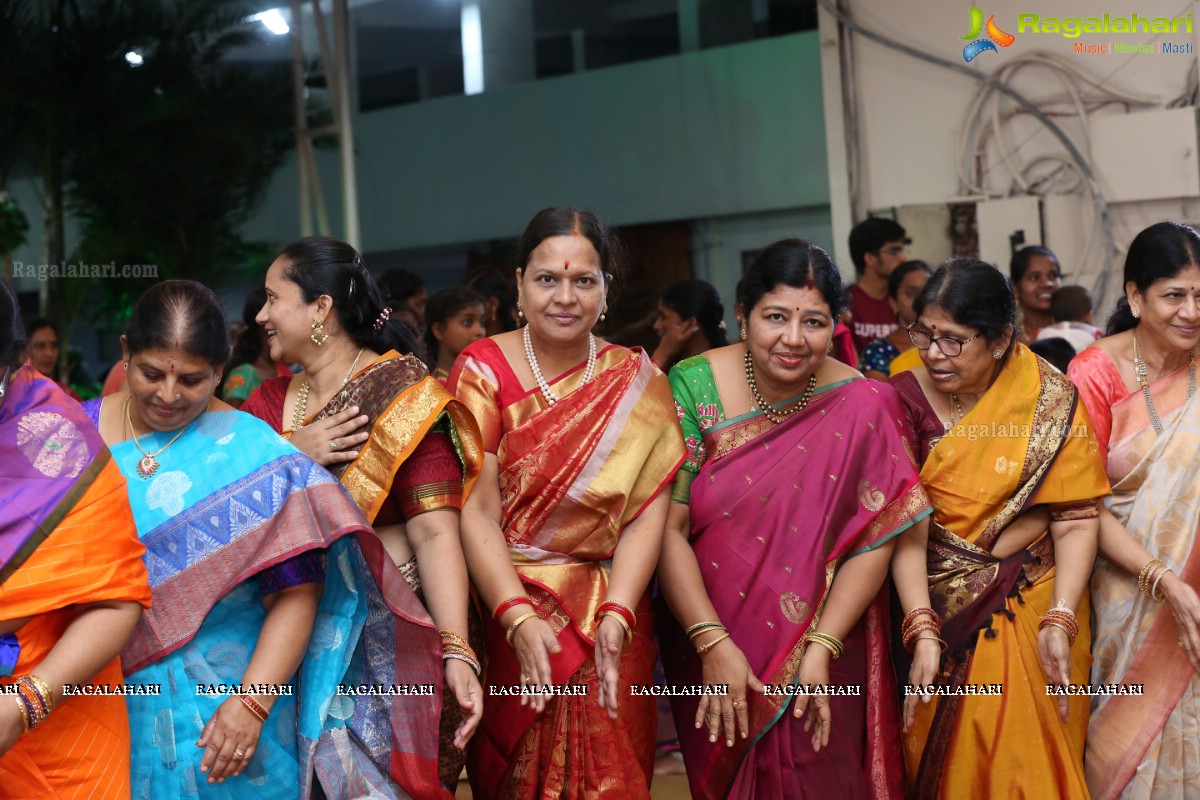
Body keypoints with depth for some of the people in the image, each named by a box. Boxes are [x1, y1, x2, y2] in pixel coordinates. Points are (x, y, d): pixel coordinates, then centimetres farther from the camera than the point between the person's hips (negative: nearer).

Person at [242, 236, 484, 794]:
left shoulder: (402, 393, -7)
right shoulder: (270, 402, 11)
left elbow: (435, 534, -17)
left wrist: (458, 654, -26)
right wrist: (289, 455, -15)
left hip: (382, 637, -5)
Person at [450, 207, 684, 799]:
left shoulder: (636, 383, 2)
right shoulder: (482, 369, -2)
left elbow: (647, 513, -6)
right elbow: (476, 511, -10)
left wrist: (615, 617, -19)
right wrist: (519, 618, -21)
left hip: (609, 622, 1)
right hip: (507, 609, -1)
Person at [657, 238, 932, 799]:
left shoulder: (861, 406, -10)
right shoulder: (694, 387, -11)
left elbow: (875, 541, -10)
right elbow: (668, 526, -13)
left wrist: (822, 648, -18)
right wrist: (712, 643, -19)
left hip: (823, 660, 0)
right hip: (710, 650, 1)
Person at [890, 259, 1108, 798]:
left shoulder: (1053, 402, -8)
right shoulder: (905, 399, -7)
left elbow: (1076, 521, -10)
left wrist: (1060, 622, -22)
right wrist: (922, 628, -23)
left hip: (1032, 604, -1)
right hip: (938, 607, 1)